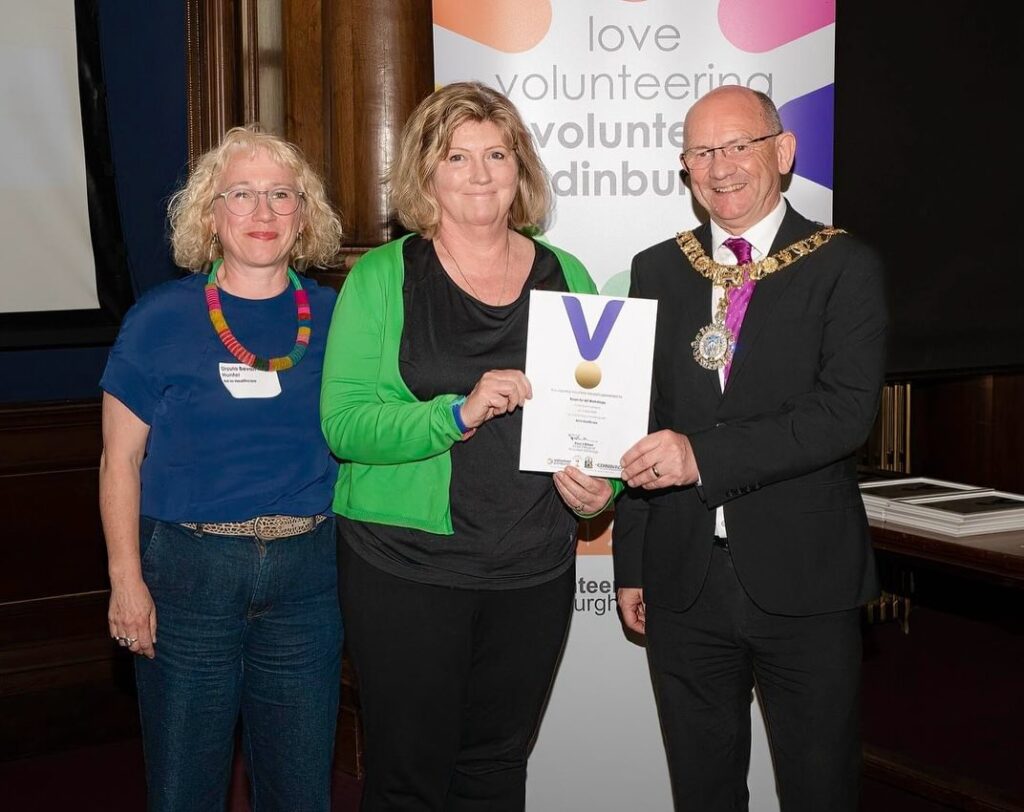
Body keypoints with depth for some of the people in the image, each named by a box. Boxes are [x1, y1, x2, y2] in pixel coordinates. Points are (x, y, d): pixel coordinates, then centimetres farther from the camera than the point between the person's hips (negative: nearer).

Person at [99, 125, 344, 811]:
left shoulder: (332, 318, 3)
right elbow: (121, 459, -2)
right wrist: (126, 580, -7)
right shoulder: (161, 320, -4)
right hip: (189, 570, -2)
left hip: (308, 574, 2)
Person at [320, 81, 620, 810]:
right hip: (405, 566, -3)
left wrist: (598, 478, -6)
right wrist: (458, 414, -23)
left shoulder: (565, 276, 9)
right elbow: (344, 423, -10)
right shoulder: (381, 278, -1)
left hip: (534, 569, 3)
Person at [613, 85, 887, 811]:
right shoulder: (658, 270, 8)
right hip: (684, 580, 3)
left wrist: (704, 454, -24)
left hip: (804, 579, -3)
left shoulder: (844, 267, -4)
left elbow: (848, 410, -16)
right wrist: (631, 563, 9)